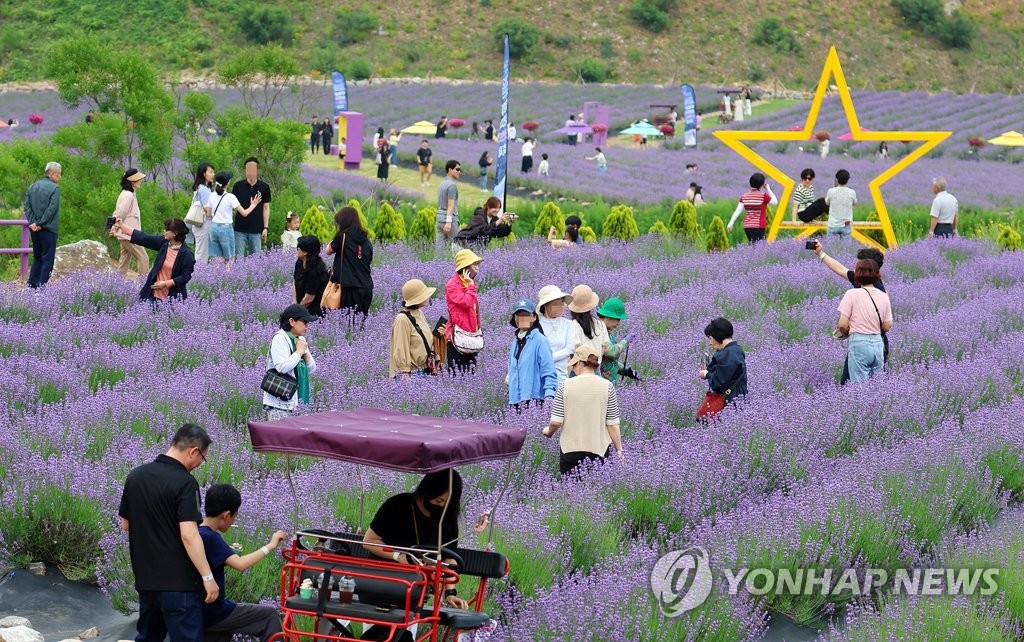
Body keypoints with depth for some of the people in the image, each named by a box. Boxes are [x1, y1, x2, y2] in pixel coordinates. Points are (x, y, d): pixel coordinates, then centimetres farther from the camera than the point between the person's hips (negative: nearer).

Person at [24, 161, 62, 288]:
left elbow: (27, 206, 2)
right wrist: (41, 224, -12)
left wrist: (32, 222, -4)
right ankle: (42, 286, -4)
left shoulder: (32, 186, 9)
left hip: (34, 229, 6)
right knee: (48, 259, -1)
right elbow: (52, 209, -17)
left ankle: (32, 285, 13)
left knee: (37, 258, 16)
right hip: (48, 229, -6)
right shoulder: (54, 188, -11)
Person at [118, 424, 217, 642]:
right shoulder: (184, 482, -16)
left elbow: (126, 524, 15)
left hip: (145, 577, 7)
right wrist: (208, 577, -19)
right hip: (178, 581, -7)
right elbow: (188, 535, -23)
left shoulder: (135, 476, 6)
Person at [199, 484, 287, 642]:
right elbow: (240, 564, -32)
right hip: (212, 615, -9)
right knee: (270, 615, 3)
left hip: (199, 611, 9)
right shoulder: (210, 538, -22)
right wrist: (270, 546, -24)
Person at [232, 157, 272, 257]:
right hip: (240, 229, 0)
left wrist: (265, 227, 1)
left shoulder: (264, 187, 2)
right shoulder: (238, 186, 2)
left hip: (256, 230, 0)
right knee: (238, 257, 0)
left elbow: (266, 208, 5)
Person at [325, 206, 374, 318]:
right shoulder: (366, 240, 9)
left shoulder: (342, 237, -4)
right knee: (362, 319, 7)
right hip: (367, 287, 5)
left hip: (351, 288, -5)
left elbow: (329, 251, 11)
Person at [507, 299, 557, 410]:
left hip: (533, 400, -7)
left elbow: (549, 372, -12)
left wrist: (549, 394, -23)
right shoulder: (515, 343, 17)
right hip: (515, 401, 7)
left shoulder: (540, 340, -6)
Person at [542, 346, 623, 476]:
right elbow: (612, 424, -3)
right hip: (598, 449, 0)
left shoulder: (565, 386, -4)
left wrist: (549, 432, 17)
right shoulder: (607, 386, -3)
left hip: (570, 449, 0)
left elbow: (556, 422, -4)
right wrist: (619, 451, 5)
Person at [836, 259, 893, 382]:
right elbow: (887, 326, 8)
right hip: (878, 344, 4)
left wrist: (845, 333, 12)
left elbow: (843, 324, -9)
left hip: (858, 343, -4)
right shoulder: (883, 296, 6)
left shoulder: (852, 294, -7)